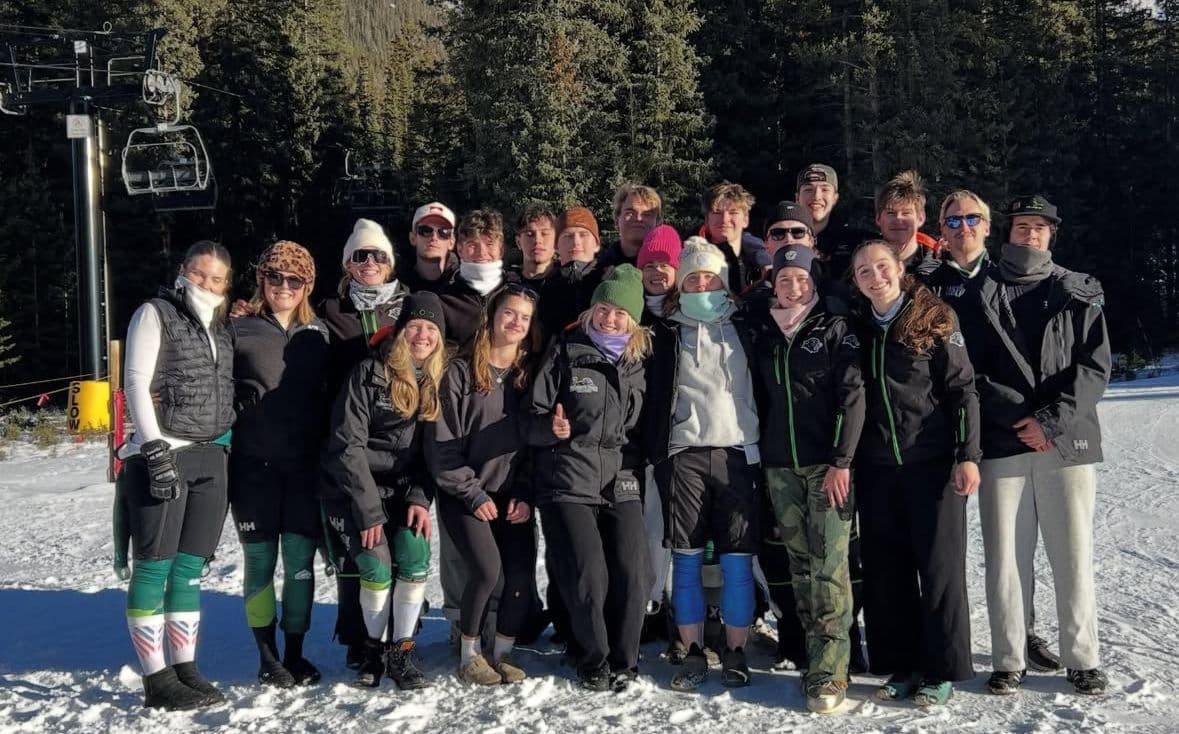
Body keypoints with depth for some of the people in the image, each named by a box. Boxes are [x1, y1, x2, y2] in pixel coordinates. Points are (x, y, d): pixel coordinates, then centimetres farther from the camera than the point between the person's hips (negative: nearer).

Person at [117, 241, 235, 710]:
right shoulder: (156, 314, 0)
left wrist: (227, 448, 11)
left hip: (211, 459, 6)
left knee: (190, 570, 8)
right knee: (154, 569, -4)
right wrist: (156, 450, -17)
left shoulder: (221, 327, 18)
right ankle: (157, 681, -2)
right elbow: (136, 383, -8)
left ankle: (186, 671, 13)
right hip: (161, 455, -6)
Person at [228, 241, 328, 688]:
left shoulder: (319, 335, 11)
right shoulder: (239, 330, 3)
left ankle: (295, 654, 15)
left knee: (300, 560, 3)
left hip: (305, 465, 2)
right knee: (260, 561, 3)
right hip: (254, 464, -2)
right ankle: (267, 657, 14)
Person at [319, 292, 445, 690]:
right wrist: (369, 511, -17)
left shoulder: (437, 380, 3)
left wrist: (420, 499, -9)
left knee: (415, 557, -17)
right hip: (353, 489, -4)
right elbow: (347, 444, -14)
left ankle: (402, 651, -3)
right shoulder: (369, 373, -11)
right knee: (376, 567, -16)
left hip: (403, 492, 4)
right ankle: (375, 648, 8)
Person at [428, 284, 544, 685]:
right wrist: (473, 493, -10)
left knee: (522, 574, -9)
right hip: (466, 495, -3)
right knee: (487, 569, -19)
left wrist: (525, 495, -4)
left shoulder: (531, 374, 7)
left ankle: (503, 652, 11)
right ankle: (469, 653, 2)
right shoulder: (461, 372, -4)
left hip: (514, 496, 3)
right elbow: (442, 443, -6)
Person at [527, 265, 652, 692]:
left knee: (634, 576, -7)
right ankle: (595, 662, 14)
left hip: (621, 485, 3)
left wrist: (638, 458, 10)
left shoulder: (638, 361, 11)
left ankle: (623, 662, 13)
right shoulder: (565, 353, 0)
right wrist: (551, 428, -21)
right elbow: (532, 419, -2)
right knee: (589, 578, -9)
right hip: (568, 484, -3)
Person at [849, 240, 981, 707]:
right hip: (877, 468, 4)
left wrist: (968, 455, -11)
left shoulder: (934, 320, -3)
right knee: (885, 569, 7)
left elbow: (962, 389, -5)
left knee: (940, 566, 1)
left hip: (934, 464, -4)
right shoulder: (859, 330, 9)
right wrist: (845, 460, 7)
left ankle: (942, 670, 11)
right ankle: (900, 666, 18)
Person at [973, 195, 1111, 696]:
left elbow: (1096, 365, 1)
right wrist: (1021, 417, -9)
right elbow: (969, 371, 2)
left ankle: (1082, 659, 13)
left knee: (1073, 553, 1)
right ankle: (1010, 659, 12)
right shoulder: (982, 294, 8)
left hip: (1068, 443, 0)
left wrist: (1053, 421, -11)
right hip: (1002, 444, 0)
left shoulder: (1079, 295, 10)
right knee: (1005, 556, 2)